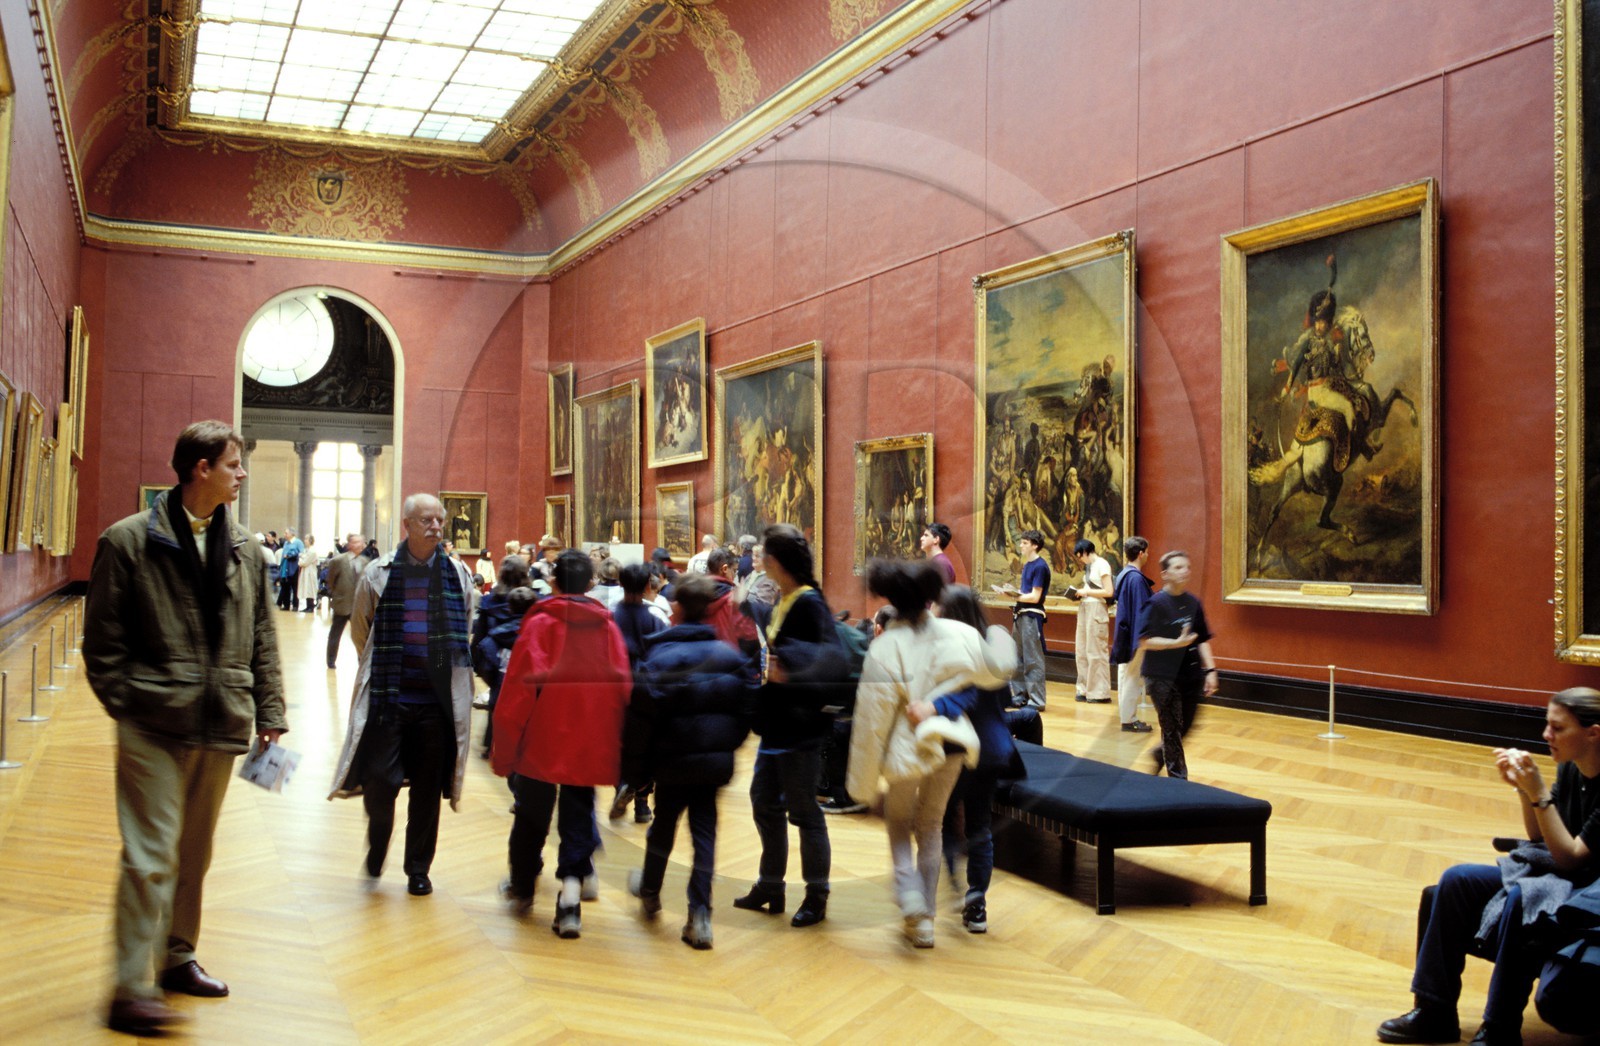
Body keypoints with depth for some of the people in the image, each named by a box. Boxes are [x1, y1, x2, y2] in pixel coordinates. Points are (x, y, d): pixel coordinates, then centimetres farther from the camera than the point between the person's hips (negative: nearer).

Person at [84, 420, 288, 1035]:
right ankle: (131, 990, 1)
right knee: (151, 856, -6)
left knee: (194, 853, 15)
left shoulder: (243, 550, 10)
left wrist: (269, 712, 8)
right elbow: (102, 640, -2)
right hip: (154, 727, -5)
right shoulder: (130, 541, -4)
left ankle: (177, 958, 30)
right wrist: (126, 706, -6)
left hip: (219, 729, 5)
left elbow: (262, 639, 12)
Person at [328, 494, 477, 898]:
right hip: (387, 698, -1)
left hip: (437, 701, 1)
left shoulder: (458, 576, 3)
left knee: (427, 789, 7)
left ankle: (418, 869, 22)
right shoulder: (379, 575, -1)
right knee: (379, 782, -2)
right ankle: (377, 842, 30)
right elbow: (360, 630, 12)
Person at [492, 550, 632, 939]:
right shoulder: (608, 627, 2)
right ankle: (571, 889, -9)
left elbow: (517, 689, -8)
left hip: (542, 740, -1)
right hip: (592, 743, 2)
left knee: (531, 815, 17)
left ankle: (522, 888, 34)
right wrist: (616, 745, 12)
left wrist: (504, 748, 0)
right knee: (578, 818, 9)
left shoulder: (540, 623, -6)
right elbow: (623, 688, 2)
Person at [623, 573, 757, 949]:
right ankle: (699, 915, -1)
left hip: (673, 759, -2)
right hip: (716, 759, 2)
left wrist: (645, 749, 1)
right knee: (705, 830, 5)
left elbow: (642, 710, -14)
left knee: (664, 824, 18)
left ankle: (649, 892, 39)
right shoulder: (731, 655, -1)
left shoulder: (660, 655, -12)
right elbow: (747, 706, 2)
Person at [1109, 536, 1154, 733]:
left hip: (1125, 633, 10)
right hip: (1135, 636, -10)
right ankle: (1129, 719, 3)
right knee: (1133, 677, -2)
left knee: (1126, 676, 14)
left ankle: (1127, 715, 21)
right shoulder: (1136, 578, -19)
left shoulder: (1124, 574, 10)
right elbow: (1141, 610, -20)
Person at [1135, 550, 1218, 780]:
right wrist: (1177, 643, -23)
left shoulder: (1193, 603, 6)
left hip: (1190, 675, 6)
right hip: (1162, 678, -6)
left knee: (1185, 726, 14)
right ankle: (1178, 778, 10)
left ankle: (1161, 754, 40)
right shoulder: (1156, 603, -11)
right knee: (1172, 729, -1)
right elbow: (1145, 641, -15)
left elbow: (1203, 640, 11)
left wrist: (1210, 670, 4)